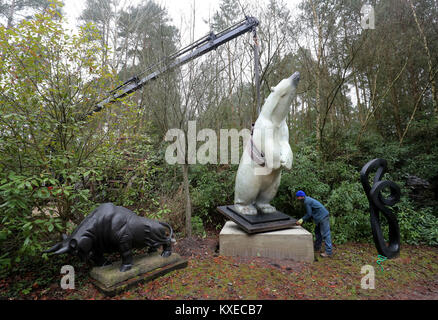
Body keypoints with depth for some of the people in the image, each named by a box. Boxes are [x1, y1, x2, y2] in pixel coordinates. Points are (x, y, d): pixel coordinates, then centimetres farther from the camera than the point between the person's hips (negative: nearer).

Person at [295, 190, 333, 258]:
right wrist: (301, 220, 13)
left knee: (325, 234, -8)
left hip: (323, 217, -11)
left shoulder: (307, 201, -16)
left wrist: (302, 220, -8)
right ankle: (317, 247, 27)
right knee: (317, 232, 17)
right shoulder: (308, 199, 15)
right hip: (320, 217, 11)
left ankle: (328, 252, -5)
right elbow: (310, 213, 18)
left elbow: (309, 214, -16)